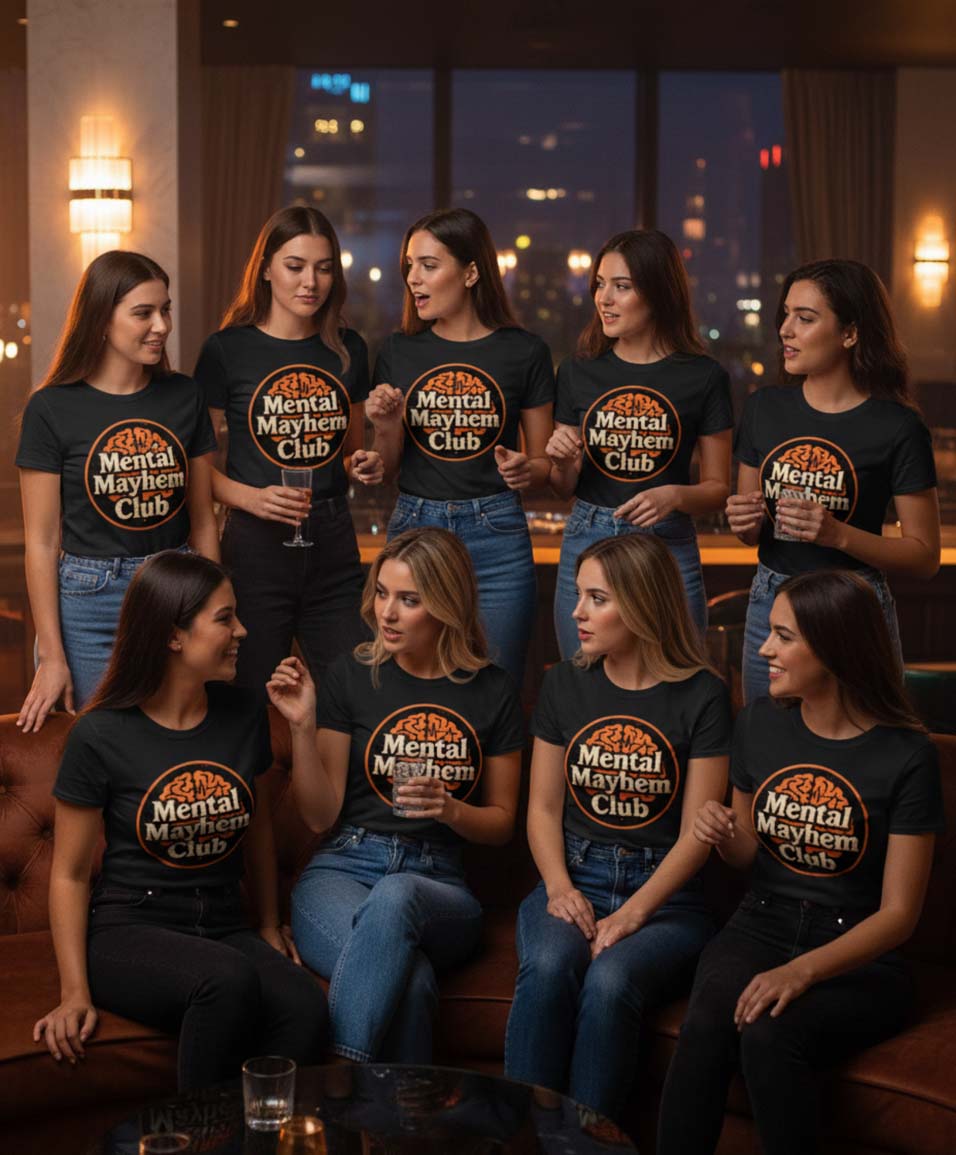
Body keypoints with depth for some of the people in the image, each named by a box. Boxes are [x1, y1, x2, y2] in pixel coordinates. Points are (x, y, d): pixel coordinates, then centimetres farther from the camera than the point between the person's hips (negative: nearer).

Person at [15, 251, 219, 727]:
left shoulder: (184, 397, 4)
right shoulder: (52, 408, -6)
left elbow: (202, 518, 10)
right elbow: (41, 540, -5)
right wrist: (51, 656, -7)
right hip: (90, 603, -3)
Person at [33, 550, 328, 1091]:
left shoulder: (244, 714, 5)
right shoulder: (101, 736, -7)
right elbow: (70, 874, -2)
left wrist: (270, 925, 24)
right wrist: (75, 991, -9)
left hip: (224, 929, 4)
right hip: (128, 931, -3)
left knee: (306, 1007, -30)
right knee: (228, 979, -36)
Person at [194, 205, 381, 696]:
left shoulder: (347, 349, 10)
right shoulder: (227, 350, -3)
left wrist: (362, 467, 0)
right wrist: (250, 498, -18)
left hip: (334, 544, 4)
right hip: (257, 544, -4)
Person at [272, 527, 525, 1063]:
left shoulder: (491, 691, 7)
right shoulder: (352, 675, 5)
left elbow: (502, 822, 13)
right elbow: (321, 814, 4)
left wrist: (450, 810, -9)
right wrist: (304, 726, -10)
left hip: (437, 881, 1)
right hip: (344, 867, 0)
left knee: (394, 897, -40)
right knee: (410, 979, -38)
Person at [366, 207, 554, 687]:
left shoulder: (524, 351, 0)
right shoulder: (399, 351, 6)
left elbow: (544, 460, 7)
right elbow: (386, 469, 11)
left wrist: (525, 470, -15)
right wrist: (386, 427, -8)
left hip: (495, 536, -2)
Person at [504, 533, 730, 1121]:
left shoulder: (702, 695, -1)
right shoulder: (565, 684, 11)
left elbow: (697, 833, -4)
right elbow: (543, 807, 13)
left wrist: (633, 913, -16)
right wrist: (559, 887, -6)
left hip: (664, 891, -2)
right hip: (574, 877, 3)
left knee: (610, 979, -34)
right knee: (548, 966, -32)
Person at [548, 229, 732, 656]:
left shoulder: (703, 376, -3)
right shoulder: (578, 371, 4)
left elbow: (719, 488, 2)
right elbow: (564, 489, 12)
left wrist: (676, 496, -16)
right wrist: (561, 463, -9)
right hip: (586, 547, 2)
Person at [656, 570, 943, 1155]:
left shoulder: (906, 755, -11)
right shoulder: (760, 723, 3)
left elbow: (898, 913, -11)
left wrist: (803, 971, -25)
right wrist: (723, 835, -7)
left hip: (858, 959, -3)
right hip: (758, 930, 3)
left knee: (768, 1036, -35)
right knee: (704, 1027, -31)